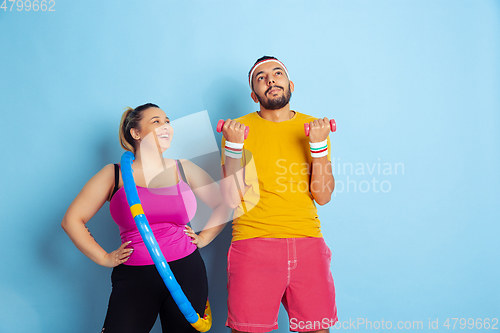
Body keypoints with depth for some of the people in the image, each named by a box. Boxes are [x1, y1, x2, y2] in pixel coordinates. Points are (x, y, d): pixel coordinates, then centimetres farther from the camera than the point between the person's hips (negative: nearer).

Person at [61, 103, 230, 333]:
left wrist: (204, 237, 9)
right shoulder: (114, 174, 2)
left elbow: (224, 204, 18)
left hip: (186, 273, 2)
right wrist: (104, 258, 1)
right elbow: (72, 220, 3)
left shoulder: (184, 169, 8)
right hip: (134, 277, -2)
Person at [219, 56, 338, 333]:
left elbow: (323, 196, 0)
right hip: (253, 243, -2)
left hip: (308, 241, 2)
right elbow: (232, 199, -5)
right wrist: (234, 145, -15)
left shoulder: (314, 127, 8)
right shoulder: (238, 129, 3)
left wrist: (318, 144, -11)